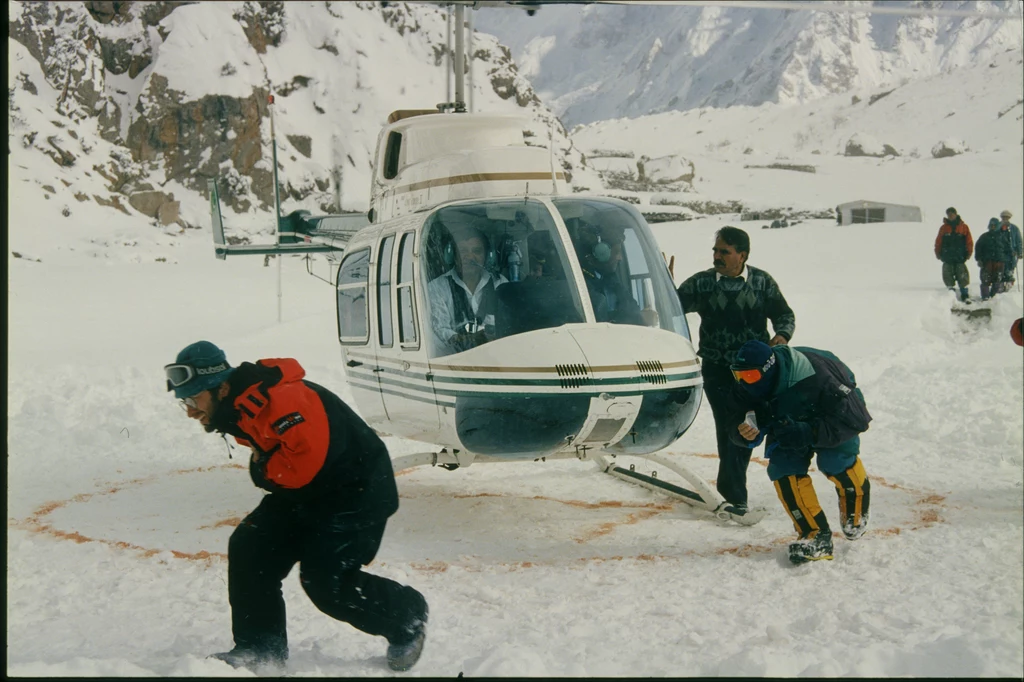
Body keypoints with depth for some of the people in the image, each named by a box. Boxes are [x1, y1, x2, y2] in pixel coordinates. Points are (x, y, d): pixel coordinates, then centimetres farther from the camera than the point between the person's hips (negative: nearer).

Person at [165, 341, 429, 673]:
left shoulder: (278, 399, -29)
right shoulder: (238, 410, 5)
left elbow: (309, 452, -37)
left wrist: (266, 471, -19)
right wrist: (265, 469, 0)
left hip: (357, 492, -10)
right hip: (305, 493, 10)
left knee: (325, 579, -15)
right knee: (249, 549, -1)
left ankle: (408, 617, 11)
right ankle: (260, 649, 8)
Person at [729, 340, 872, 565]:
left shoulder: (816, 377, -41)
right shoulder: (750, 387, -25)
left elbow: (856, 420, -36)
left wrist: (807, 433, -46)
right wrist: (746, 433, -38)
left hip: (841, 407, -4)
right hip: (792, 419, 5)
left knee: (836, 461, -28)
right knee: (783, 468, -17)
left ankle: (856, 515, 3)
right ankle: (815, 536, -10)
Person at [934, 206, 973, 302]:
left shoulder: (963, 227, 4)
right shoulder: (943, 228, 8)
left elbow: (969, 242, 4)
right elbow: (938, 242, 8)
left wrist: (968, 253, -2)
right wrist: (938, 253, 2)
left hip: (960, 257, -2)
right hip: (947, 257, 2)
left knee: (963, 278, -2)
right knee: (948, 276, 4)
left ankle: (965, 296, 4)